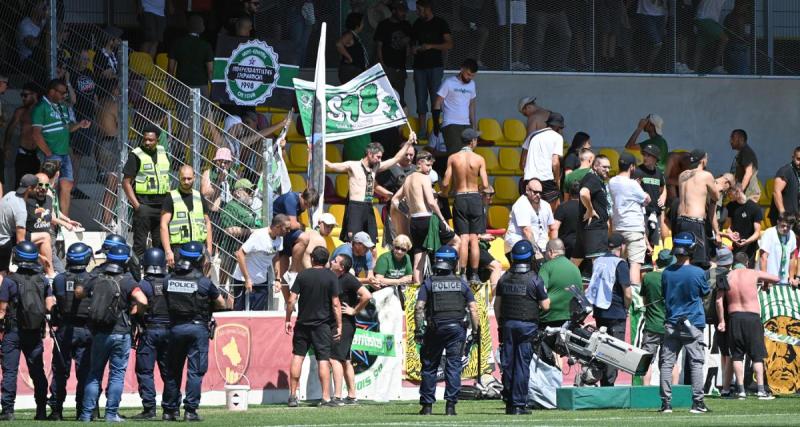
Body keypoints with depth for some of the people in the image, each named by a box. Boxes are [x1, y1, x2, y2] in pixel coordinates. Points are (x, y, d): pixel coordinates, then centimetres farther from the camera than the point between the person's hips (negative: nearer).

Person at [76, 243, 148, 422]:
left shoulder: (95, 279, -1)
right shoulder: (126, 281, -11)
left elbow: (78, 293, 13)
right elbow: (143, 301, -21)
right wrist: (134, 309, -1)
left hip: (99, 334, 3)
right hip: (120, 333, -3)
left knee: (94, 373, 13)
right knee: (117, 374, 5)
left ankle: (86, 413, 12)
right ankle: (111, 413, 2)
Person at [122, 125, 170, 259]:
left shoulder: (163, 153, 12)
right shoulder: (136, 156, -6)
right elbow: (126, 182, -8)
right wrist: (136, 205, -15)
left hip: (161, 204, 6)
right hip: (143, 204, -6)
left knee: (161, 243, 9)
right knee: (140, 243, -6)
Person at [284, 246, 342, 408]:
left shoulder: (302, 275, -1)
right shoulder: (331, 277, -5)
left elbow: (291, 300, -3)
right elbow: (335, 304, -9)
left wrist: (288, 320, 8)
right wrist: (339, 326, -4)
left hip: (303, 323, 1)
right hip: (322, 325, -1)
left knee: (297, 356, 9)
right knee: (323, 360, -2)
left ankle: (293, 395, 10)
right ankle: (326, 398, -6)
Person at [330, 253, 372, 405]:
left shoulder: (348, 279, -15)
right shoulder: (335, 279, 12)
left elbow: (367, 295, -24)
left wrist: (355, 311, -16)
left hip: (344, 323, -10)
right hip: (336, 324, 10)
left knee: (335, 358, -14)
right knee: (345, 361, 14)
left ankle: (337, 397, -17)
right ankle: (352, 396, 20)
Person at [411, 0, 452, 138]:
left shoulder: (440, 23, -1)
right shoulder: (417, 24, 14)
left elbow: (449, 44, -6)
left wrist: (431, 46, -16)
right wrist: (413, 49, 4)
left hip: (435, 66, -5)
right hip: (419, 66, 5)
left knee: (435, 97, -7)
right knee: (420, 98, 1)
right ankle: (422, 129, 3)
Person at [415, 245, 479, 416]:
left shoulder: (428, 283, 1)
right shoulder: (461, 284, 5)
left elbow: (419, 307, -7)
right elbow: (473, 308, 1)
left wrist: (418, 330, -2)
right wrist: (476, 330, 7)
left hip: (434, 329, 0)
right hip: (456, 328, 1)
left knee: (429, 367, 8)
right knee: (453, 365, 1)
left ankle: (427, 405, 9)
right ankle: (451, 404, -7)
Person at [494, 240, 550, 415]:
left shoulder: (504, 279, 5)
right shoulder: (534, 279, -9)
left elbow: (497, 304, 11)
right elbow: (545, 306, -6)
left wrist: (500, 324, 20)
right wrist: (545, 295, 14)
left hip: (508, 324, 4)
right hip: (527, 326, -4)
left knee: (508, 364, 8)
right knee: (522, 364, -3)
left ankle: (509, 402, 12)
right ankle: (518, 404, -5)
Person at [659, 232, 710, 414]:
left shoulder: (666, 273, -1)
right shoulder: (698, 273, -11)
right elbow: (706, 293, 5)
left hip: (671, 324, 2)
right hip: (693, 323, -2)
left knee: (667, 363, 6)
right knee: (696, 363, 3)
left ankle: (666, 403, 2)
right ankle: (697, 402, 0)